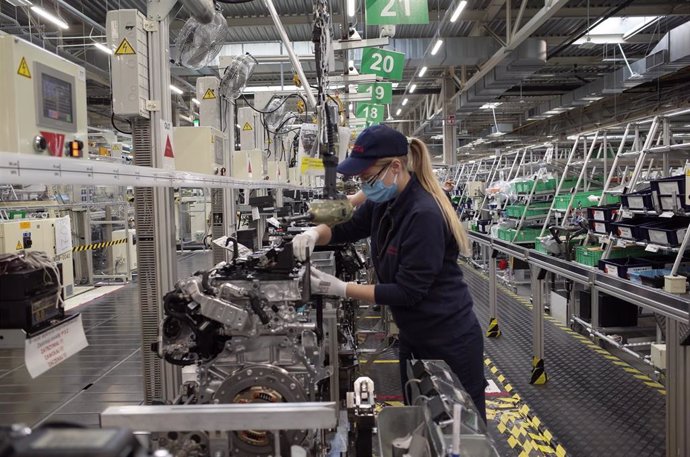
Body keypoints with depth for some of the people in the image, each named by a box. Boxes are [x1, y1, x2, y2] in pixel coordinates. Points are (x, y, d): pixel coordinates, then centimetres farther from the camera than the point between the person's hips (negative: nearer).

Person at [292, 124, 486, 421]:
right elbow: (348, 229, 13)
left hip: (450, 343, -8)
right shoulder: (384, 202, -2)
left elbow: (409, 291, -26)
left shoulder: (424, 214, -27)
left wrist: (341, 289, -25)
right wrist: (315, 233, -9)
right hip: (413, 340, 8)